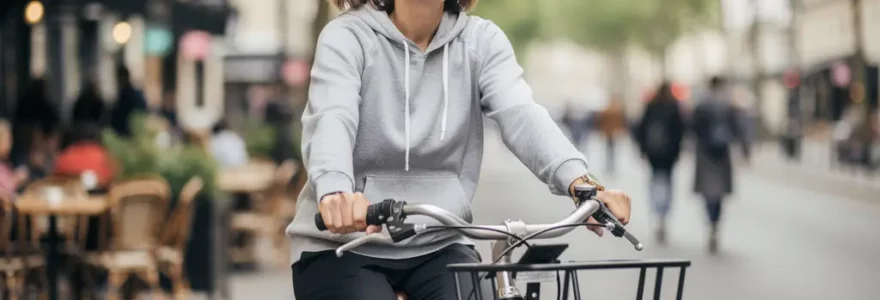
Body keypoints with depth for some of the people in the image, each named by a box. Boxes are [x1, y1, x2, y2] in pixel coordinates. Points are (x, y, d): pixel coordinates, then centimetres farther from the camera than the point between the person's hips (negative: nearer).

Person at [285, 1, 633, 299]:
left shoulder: (480, 40, 0)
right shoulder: (347, 37, -8)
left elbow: (521, 114, -16)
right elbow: (332, 121, -26)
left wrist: (580, 182, -37)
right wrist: (335, 192, -50)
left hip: (437, 246, 3)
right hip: (344, 247, -3)